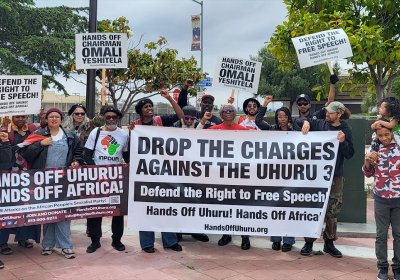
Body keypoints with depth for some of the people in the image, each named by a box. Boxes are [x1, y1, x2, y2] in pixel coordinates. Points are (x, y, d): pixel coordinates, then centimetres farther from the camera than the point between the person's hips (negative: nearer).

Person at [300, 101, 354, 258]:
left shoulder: (345, 130, 1)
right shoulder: (319, 124, 1)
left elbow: (349, 155, -3)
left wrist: (343, 142, -19)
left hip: (335, 177, 0)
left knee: (332, 211, 8)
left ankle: (329, 243, 22)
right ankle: (309, 242, 14)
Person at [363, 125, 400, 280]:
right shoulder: (374, 150, 1)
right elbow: (368, 174, 7)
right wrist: (367, 161, -12)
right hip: (381, 199, 1)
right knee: (381, 234, 9)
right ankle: (382, 266, 19)